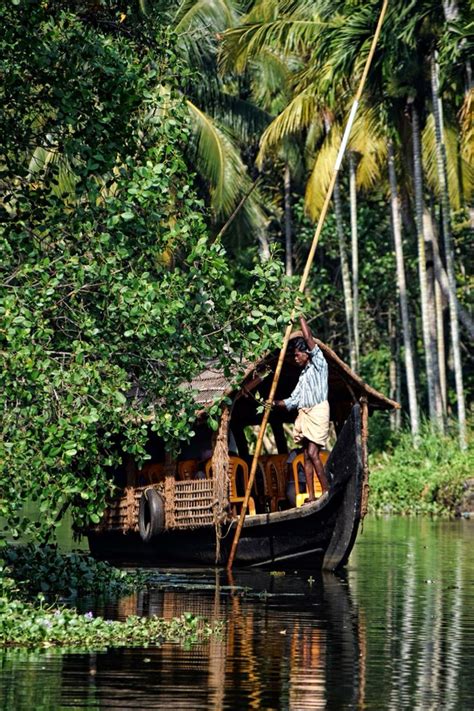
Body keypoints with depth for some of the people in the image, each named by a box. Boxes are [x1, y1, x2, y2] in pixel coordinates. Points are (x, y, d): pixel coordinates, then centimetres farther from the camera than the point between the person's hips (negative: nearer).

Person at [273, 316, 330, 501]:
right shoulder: (303, 374, 23)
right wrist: (275, 403, 8)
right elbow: (293, 399, 21)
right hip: (303, 414, 8)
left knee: (313, 452, -16)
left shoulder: (319, 364, 2)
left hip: (317, 411, -8)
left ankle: (326, 491, -12)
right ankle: (310, 496, 1)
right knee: (306, 455, 2)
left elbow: (308, 338, -7)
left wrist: (300, 317, 2)